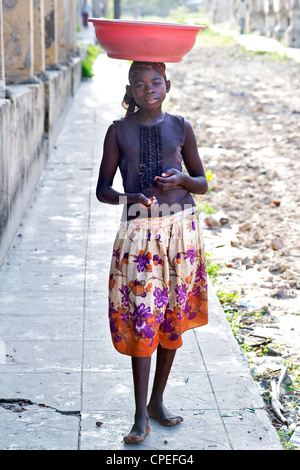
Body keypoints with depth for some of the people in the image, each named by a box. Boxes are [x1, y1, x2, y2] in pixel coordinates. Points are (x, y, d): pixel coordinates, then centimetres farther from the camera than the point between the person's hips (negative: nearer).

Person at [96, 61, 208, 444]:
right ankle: (140, 416, 1)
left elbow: (202, 184, 11)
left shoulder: (180, 128, 6)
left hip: (181, 227, 2)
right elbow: (102, 189, 2)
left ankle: (157, 402, 25)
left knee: (172, 316, 9)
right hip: (139, 229, -2)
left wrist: (183, 178, -11)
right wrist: (126, 197, -19)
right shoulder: (119, 131, 2)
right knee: (142, 318, -7)